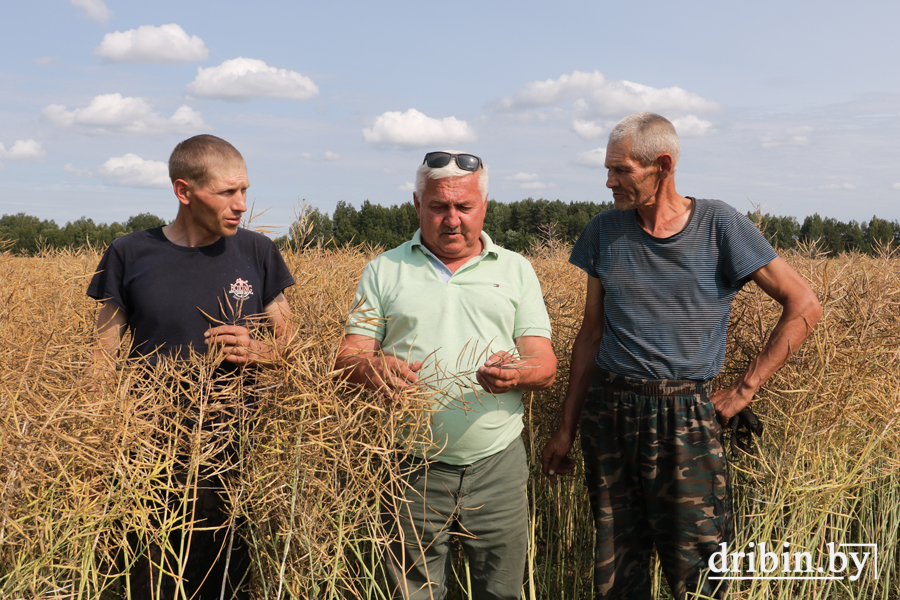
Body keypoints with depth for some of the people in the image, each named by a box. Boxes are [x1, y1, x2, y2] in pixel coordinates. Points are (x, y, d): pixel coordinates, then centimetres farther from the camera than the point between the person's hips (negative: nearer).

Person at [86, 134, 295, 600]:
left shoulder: (257, 253, 3)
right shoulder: (129, 256, -1)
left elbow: (289, 339, 10)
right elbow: (103, 359, 3)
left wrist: (254, 351, -11)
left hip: (235, 454, 1)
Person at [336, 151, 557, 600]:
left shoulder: (516, 270, 10)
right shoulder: (384, 271, 8)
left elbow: (545, 366, 4)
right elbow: (348, 356, 2)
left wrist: (518, 375, -20)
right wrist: (370, 368, -22)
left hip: (496, 462, 1)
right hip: (412, 468, -1)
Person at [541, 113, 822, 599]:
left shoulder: (720, 226, -3)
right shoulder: (604, 231, 6)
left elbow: (804, 306, 0)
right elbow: (591, 334, 11)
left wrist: (743, 391, -4)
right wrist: (566, 429, 10)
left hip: (684, 417, -3)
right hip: (608, 410, 3)